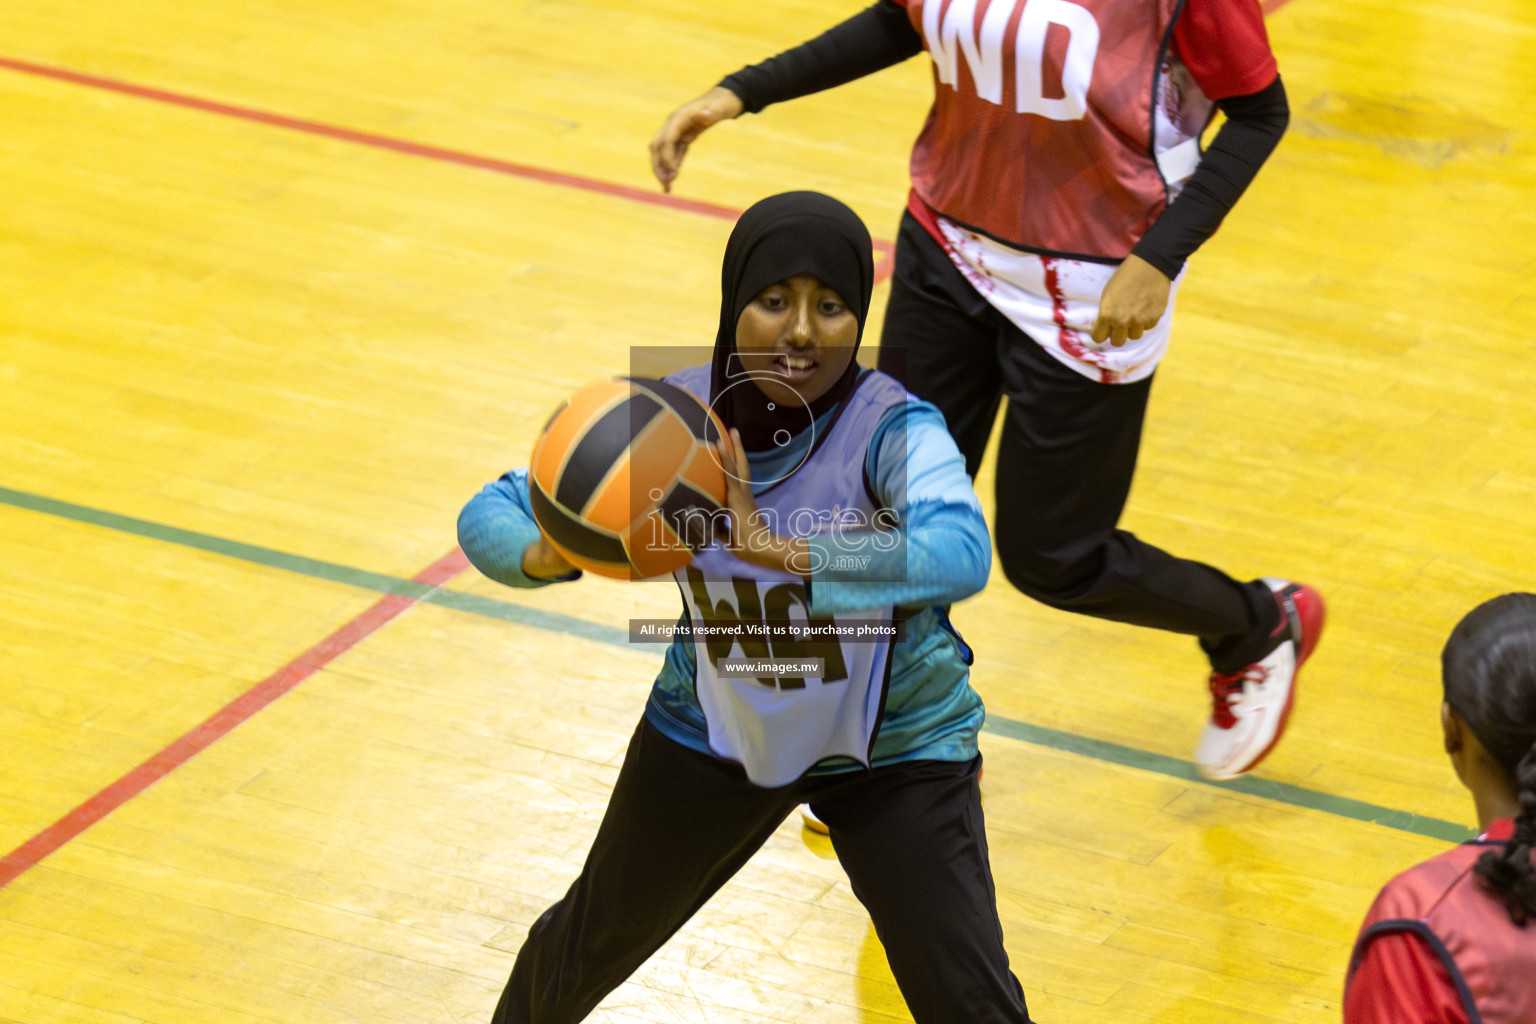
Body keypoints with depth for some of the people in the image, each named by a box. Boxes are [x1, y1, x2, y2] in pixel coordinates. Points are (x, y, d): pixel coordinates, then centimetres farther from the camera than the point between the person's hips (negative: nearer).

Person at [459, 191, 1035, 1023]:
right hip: (713, 729, 3)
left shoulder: (891, 430, -30)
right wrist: (545, 555, -38)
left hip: (893, 749, -3)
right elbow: (489, 514, -15)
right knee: (594, 940, 20)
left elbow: (961, 554, -51)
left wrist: (783, 552, -59)